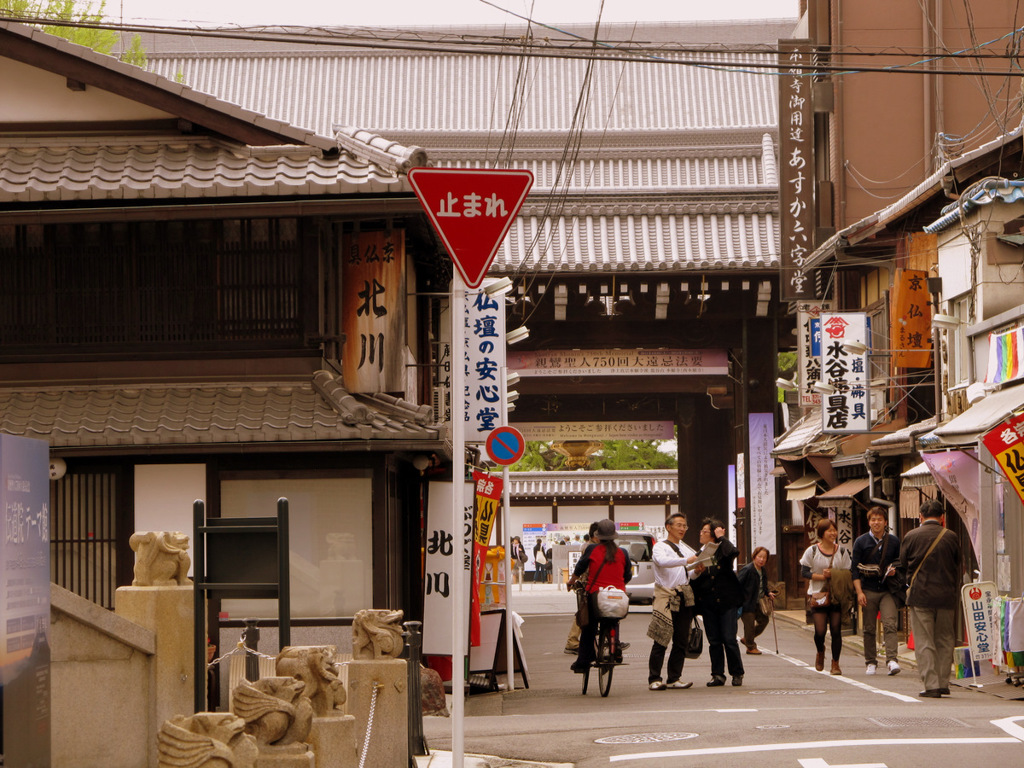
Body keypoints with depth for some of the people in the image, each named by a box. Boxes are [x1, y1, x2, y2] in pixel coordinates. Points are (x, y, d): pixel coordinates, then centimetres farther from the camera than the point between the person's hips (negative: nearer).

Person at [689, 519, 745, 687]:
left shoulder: (723, 550, 1)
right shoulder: (699, 554, 12)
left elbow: (733, 552, -24)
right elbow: (693, 582, 10)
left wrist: (721, 538, -12)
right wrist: (697, 572, -11)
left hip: (726, 601, -4)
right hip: (707, 602, 4)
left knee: (729, 639, -6)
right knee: (714, 641, 4)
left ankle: (737, 674, 5)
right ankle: (718, 674, 9)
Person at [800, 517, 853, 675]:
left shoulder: (842, 552, 6)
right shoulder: (812, 551, 0)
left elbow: (848, 574, 7)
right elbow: (804, 572, -3)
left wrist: (834, 574, -12)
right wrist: (822, 576, -14)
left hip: (837, 596, 2)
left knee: (836, 631, -3)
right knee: (820, 631, -9)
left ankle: (835, 664, 10)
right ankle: (820, 653, 25)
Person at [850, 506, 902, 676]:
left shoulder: (894, 542, 8)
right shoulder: (861, 542, 5)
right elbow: (854, 568, 3)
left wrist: (894, 571, -6)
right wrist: (859, 592, -6)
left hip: (888, 591, 0)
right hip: (868, 590, 0)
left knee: (889, 624, -15)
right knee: (869, 628, 4)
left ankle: (892, 660, -22)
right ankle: (871, 662, 14)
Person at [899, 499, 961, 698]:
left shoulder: (911, 537, -4)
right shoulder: (951, 537, -1)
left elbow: (903, 565, 7)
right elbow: (958, 567, 8)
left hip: (920, 595, -2)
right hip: (946, 596, 2)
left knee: (924, 643, 1)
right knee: (945, 641, 13)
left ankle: (931, 685, -5)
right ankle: (943, 683, 15)